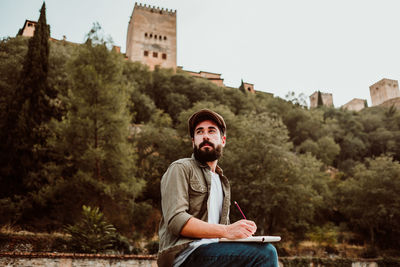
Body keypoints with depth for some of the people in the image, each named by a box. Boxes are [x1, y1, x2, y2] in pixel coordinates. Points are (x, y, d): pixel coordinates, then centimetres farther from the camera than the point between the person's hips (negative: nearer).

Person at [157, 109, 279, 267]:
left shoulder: (223, 183, 25)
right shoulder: (180, 168, 2)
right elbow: (176, 219, -12)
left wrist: (240, 232, 2)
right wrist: (226, 231, -20)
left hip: (213, 250, 7)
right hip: (185, 253, -7)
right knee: (265, 253, -24)